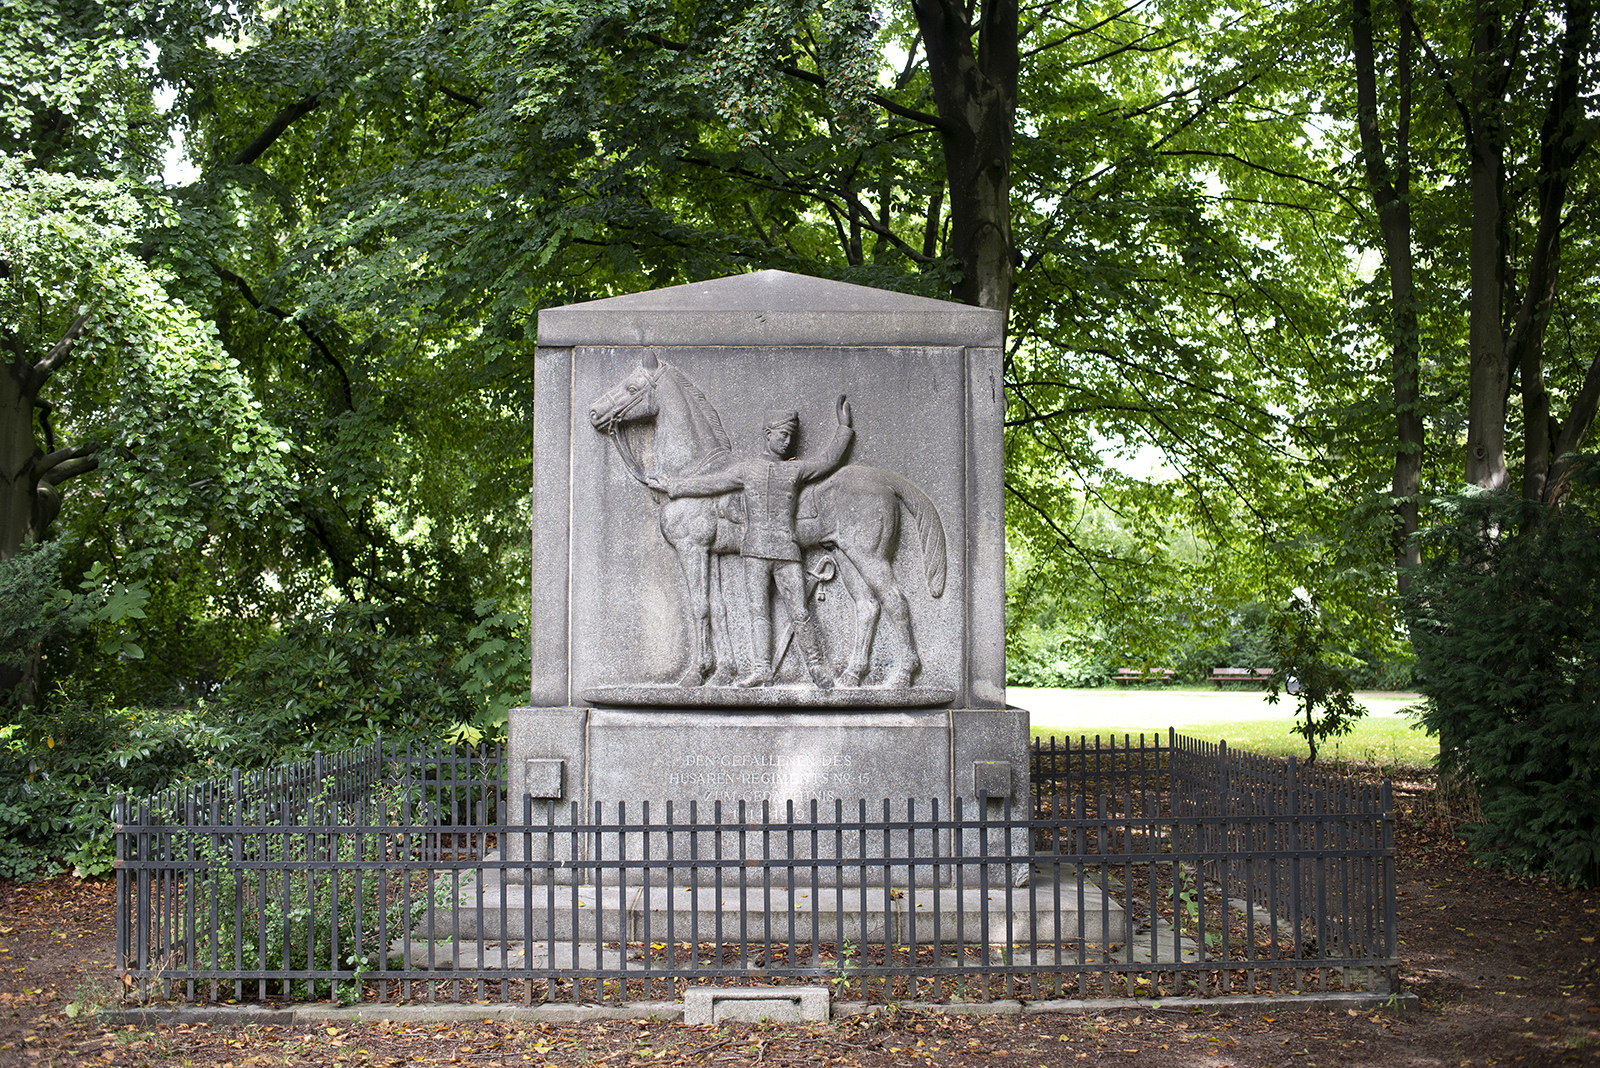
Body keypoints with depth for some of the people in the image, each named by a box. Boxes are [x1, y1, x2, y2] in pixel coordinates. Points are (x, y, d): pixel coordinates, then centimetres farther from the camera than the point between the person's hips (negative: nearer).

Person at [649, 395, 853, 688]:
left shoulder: (797, 470, 12)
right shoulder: (745, 469, 12)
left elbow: (828, 461, 21)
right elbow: (708, 483, 14)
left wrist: (844, 430, 23)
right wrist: (671, 487, 16)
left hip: (787, 554, 0)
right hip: (755, 553, 0)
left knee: (799, 613, -4)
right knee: (758, 611, -3)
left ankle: (817, 667, 5)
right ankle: (761, 669, -4)